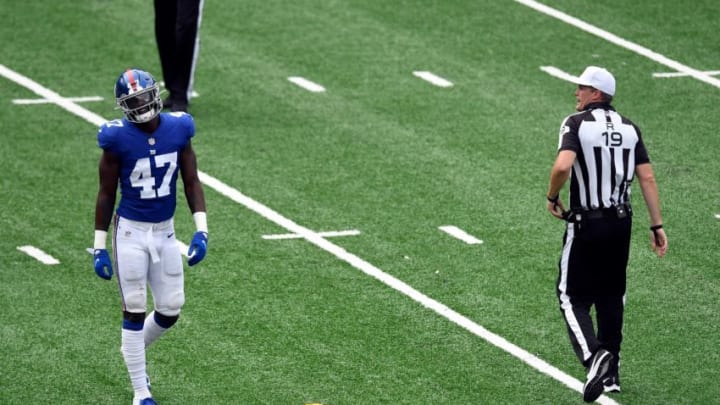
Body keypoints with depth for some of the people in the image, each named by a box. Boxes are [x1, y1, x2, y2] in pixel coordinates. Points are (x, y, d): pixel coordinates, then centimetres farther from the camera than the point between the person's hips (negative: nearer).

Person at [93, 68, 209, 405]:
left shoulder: (177, 130, -5)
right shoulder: (118, 139, -15)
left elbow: (191, 182, 2)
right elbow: (106, 194, -6)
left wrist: (201, 231, -7)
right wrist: (100, 248, -4)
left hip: (165, 232, 4)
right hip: (131, 232, -4)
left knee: (170, 311, 8)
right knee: (135, 312, 2)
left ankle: (133, 353, 38)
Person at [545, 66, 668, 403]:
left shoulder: (577, 124, -10)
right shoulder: (629, 128, 7)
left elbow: (562, 166, -26)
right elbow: (647, 177, 2)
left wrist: (552, 198, -7)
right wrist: (657, 226, 5)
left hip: (587, 224, -5)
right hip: (621, 222, 5)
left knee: (573, 298, 1)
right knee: (611, 297, 17)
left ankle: (593, 356, -24)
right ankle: (610, 374, 22)